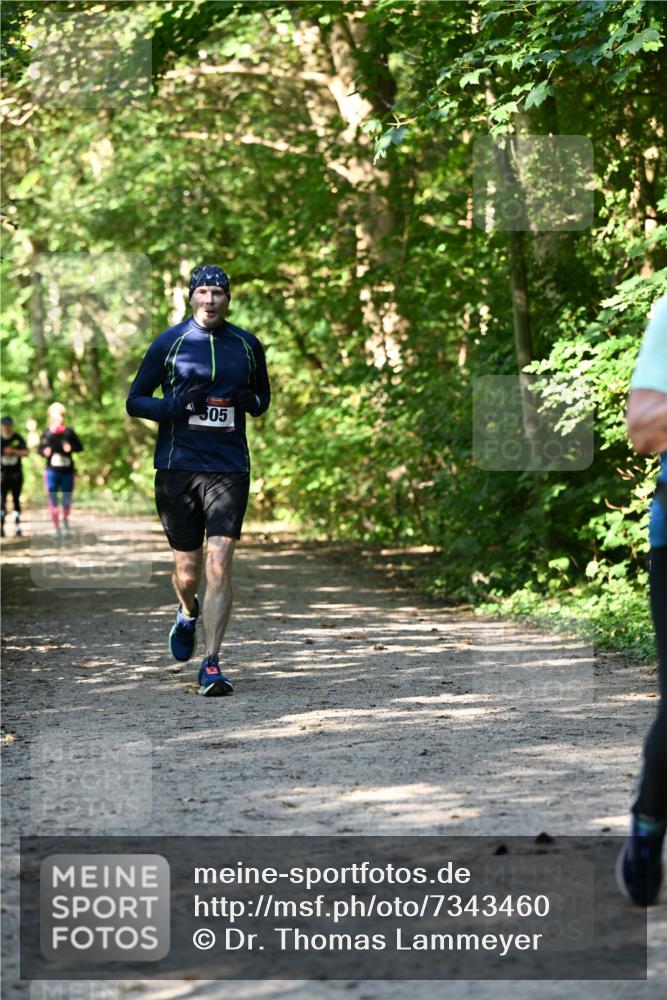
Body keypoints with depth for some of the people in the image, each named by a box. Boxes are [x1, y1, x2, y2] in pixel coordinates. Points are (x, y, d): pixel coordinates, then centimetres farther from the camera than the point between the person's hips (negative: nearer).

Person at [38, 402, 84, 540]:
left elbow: (80, 447, 5)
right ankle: (57, 529, 7)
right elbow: (40, 449, 6)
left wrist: (71, 448, -16)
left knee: (67, 501, 6)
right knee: (53, 501, -1)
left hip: (67, 471, 1)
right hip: (52, 471, -1)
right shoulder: (47, 434, -3)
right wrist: (45, 452, -16)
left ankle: (65, 520, 37)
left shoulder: (69, 433, -2)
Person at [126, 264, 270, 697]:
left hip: (229, 469, 0)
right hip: (178, 467, 0)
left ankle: (212, 664, -8)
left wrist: (250, 401, -2)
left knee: (220, 566, -12)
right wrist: (176, 405, -13)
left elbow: (263, 397, 22)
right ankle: (188, 614, 42)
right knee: (188, 570, 5)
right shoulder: (169, 343, 3)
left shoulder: (248, 346, 8)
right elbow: (135, 401, 6)